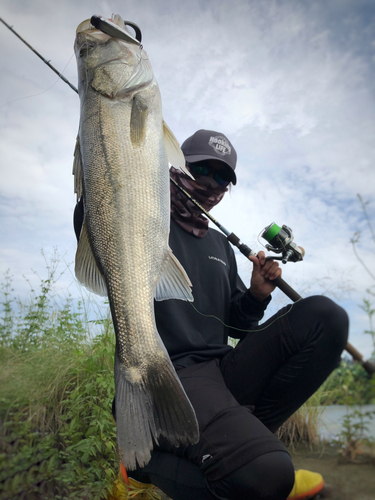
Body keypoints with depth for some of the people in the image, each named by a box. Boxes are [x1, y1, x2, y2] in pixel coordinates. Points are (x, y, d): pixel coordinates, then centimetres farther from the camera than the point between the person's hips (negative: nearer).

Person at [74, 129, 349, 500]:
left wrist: (256, 298, 1)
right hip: (171, 372, -6)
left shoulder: (221, 246, 20)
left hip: (225, 369, 7)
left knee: (324, 315, -11)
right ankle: (149, 462, 0)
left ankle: (241, 437, -2)